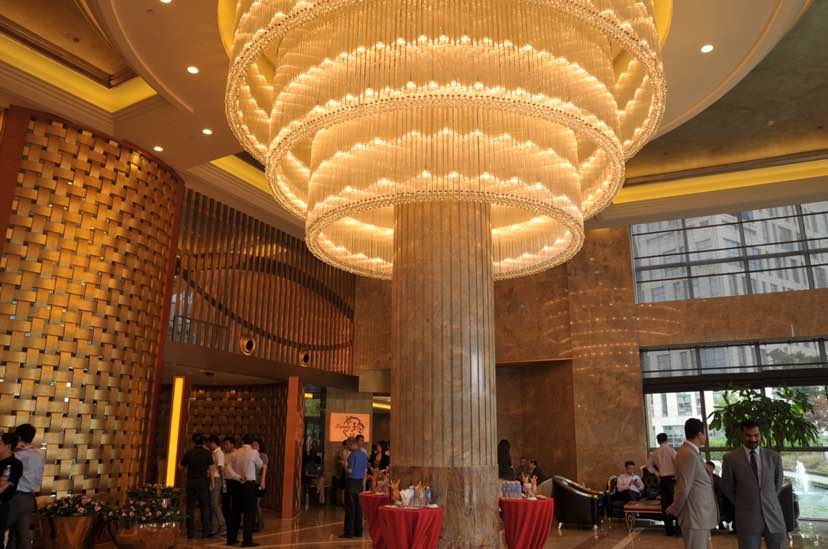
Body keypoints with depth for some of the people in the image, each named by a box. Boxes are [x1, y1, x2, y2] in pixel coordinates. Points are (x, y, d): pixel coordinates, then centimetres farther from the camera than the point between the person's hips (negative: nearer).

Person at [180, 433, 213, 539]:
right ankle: (206, 531, 4)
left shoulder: (189, 453, 0)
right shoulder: (207, 453, -4)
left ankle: (190, 532, 9)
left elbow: (181, 467, 7)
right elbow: (210, 469, -6)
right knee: (204, 506, 6)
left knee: (190, 507, 8)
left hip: (191, 481, 2)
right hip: (202, 480, -1)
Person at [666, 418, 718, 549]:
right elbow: (683, 489, -21)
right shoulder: (689, 455, -22)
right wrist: (675, 510, -8)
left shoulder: (692, 452, 10)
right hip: (696, 518, -10)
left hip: (700, 515, 10)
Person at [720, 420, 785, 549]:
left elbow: (778, 483, 16)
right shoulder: (730, 458, -6)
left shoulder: (773, 456, 1)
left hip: (773, 515, 2)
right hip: (747, 518, -2)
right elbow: (727, 488, 5)